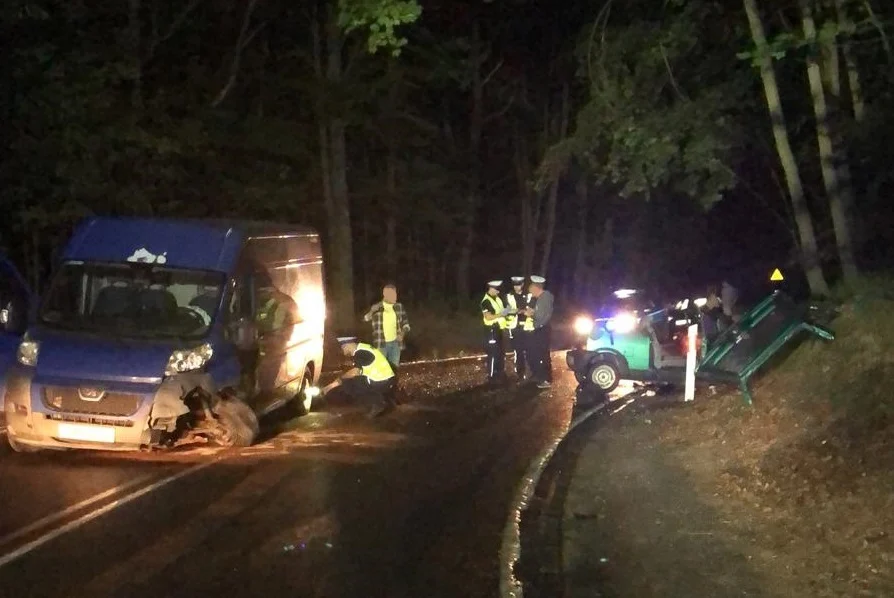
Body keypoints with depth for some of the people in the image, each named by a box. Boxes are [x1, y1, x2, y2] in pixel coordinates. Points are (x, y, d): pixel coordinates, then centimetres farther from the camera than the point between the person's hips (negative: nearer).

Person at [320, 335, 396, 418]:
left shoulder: (361, 352, -13)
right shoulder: (359, 351, 17)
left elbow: (355, 372, -24)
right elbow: (356, 373, 21)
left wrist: (340, 378, -5)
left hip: (382, 383, -9)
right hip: (387, 382, 9)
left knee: (347, 385, -3)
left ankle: (377, 403, -4)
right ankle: (387, 401, 14)